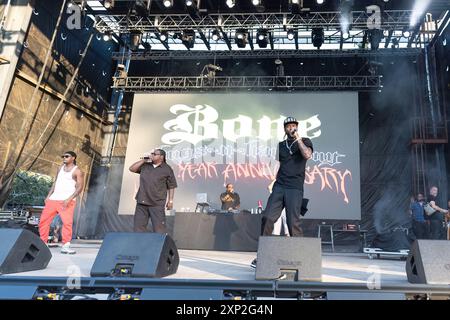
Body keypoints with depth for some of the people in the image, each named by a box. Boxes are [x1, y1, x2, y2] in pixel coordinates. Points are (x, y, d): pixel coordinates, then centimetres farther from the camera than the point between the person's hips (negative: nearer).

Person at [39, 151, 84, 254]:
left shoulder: (77, 171, -3)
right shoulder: (60, 168, 17)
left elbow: (80, 187, -9)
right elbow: (55, 182, 22)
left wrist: (69, 199, -19)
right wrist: (49, 195, 11)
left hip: (67, 201, -6)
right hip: (53, 199, 6)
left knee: (67, 222, -17)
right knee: (43, 220, 6)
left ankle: (65, 246, -12)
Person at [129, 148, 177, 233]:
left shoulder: (167, 169, 2)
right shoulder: (144, 166, 14)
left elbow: (171, 186, 1)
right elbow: (132, 169, 10)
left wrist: (170, 200, -5)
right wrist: (143, 160, 4)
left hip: (157, 203, -5)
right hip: (141, 202, 5)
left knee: (159, 228, -6)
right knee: (138, 227, 7)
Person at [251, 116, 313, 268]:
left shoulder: (305, 142, 7)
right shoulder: (281, 145, 19)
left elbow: (307, 155, -14)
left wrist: (297, 138, -11)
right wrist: (274, 181, 14)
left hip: (294, 188, -4)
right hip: (279, 186, 4)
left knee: (293, 223, -10)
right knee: (267, 217, -6)